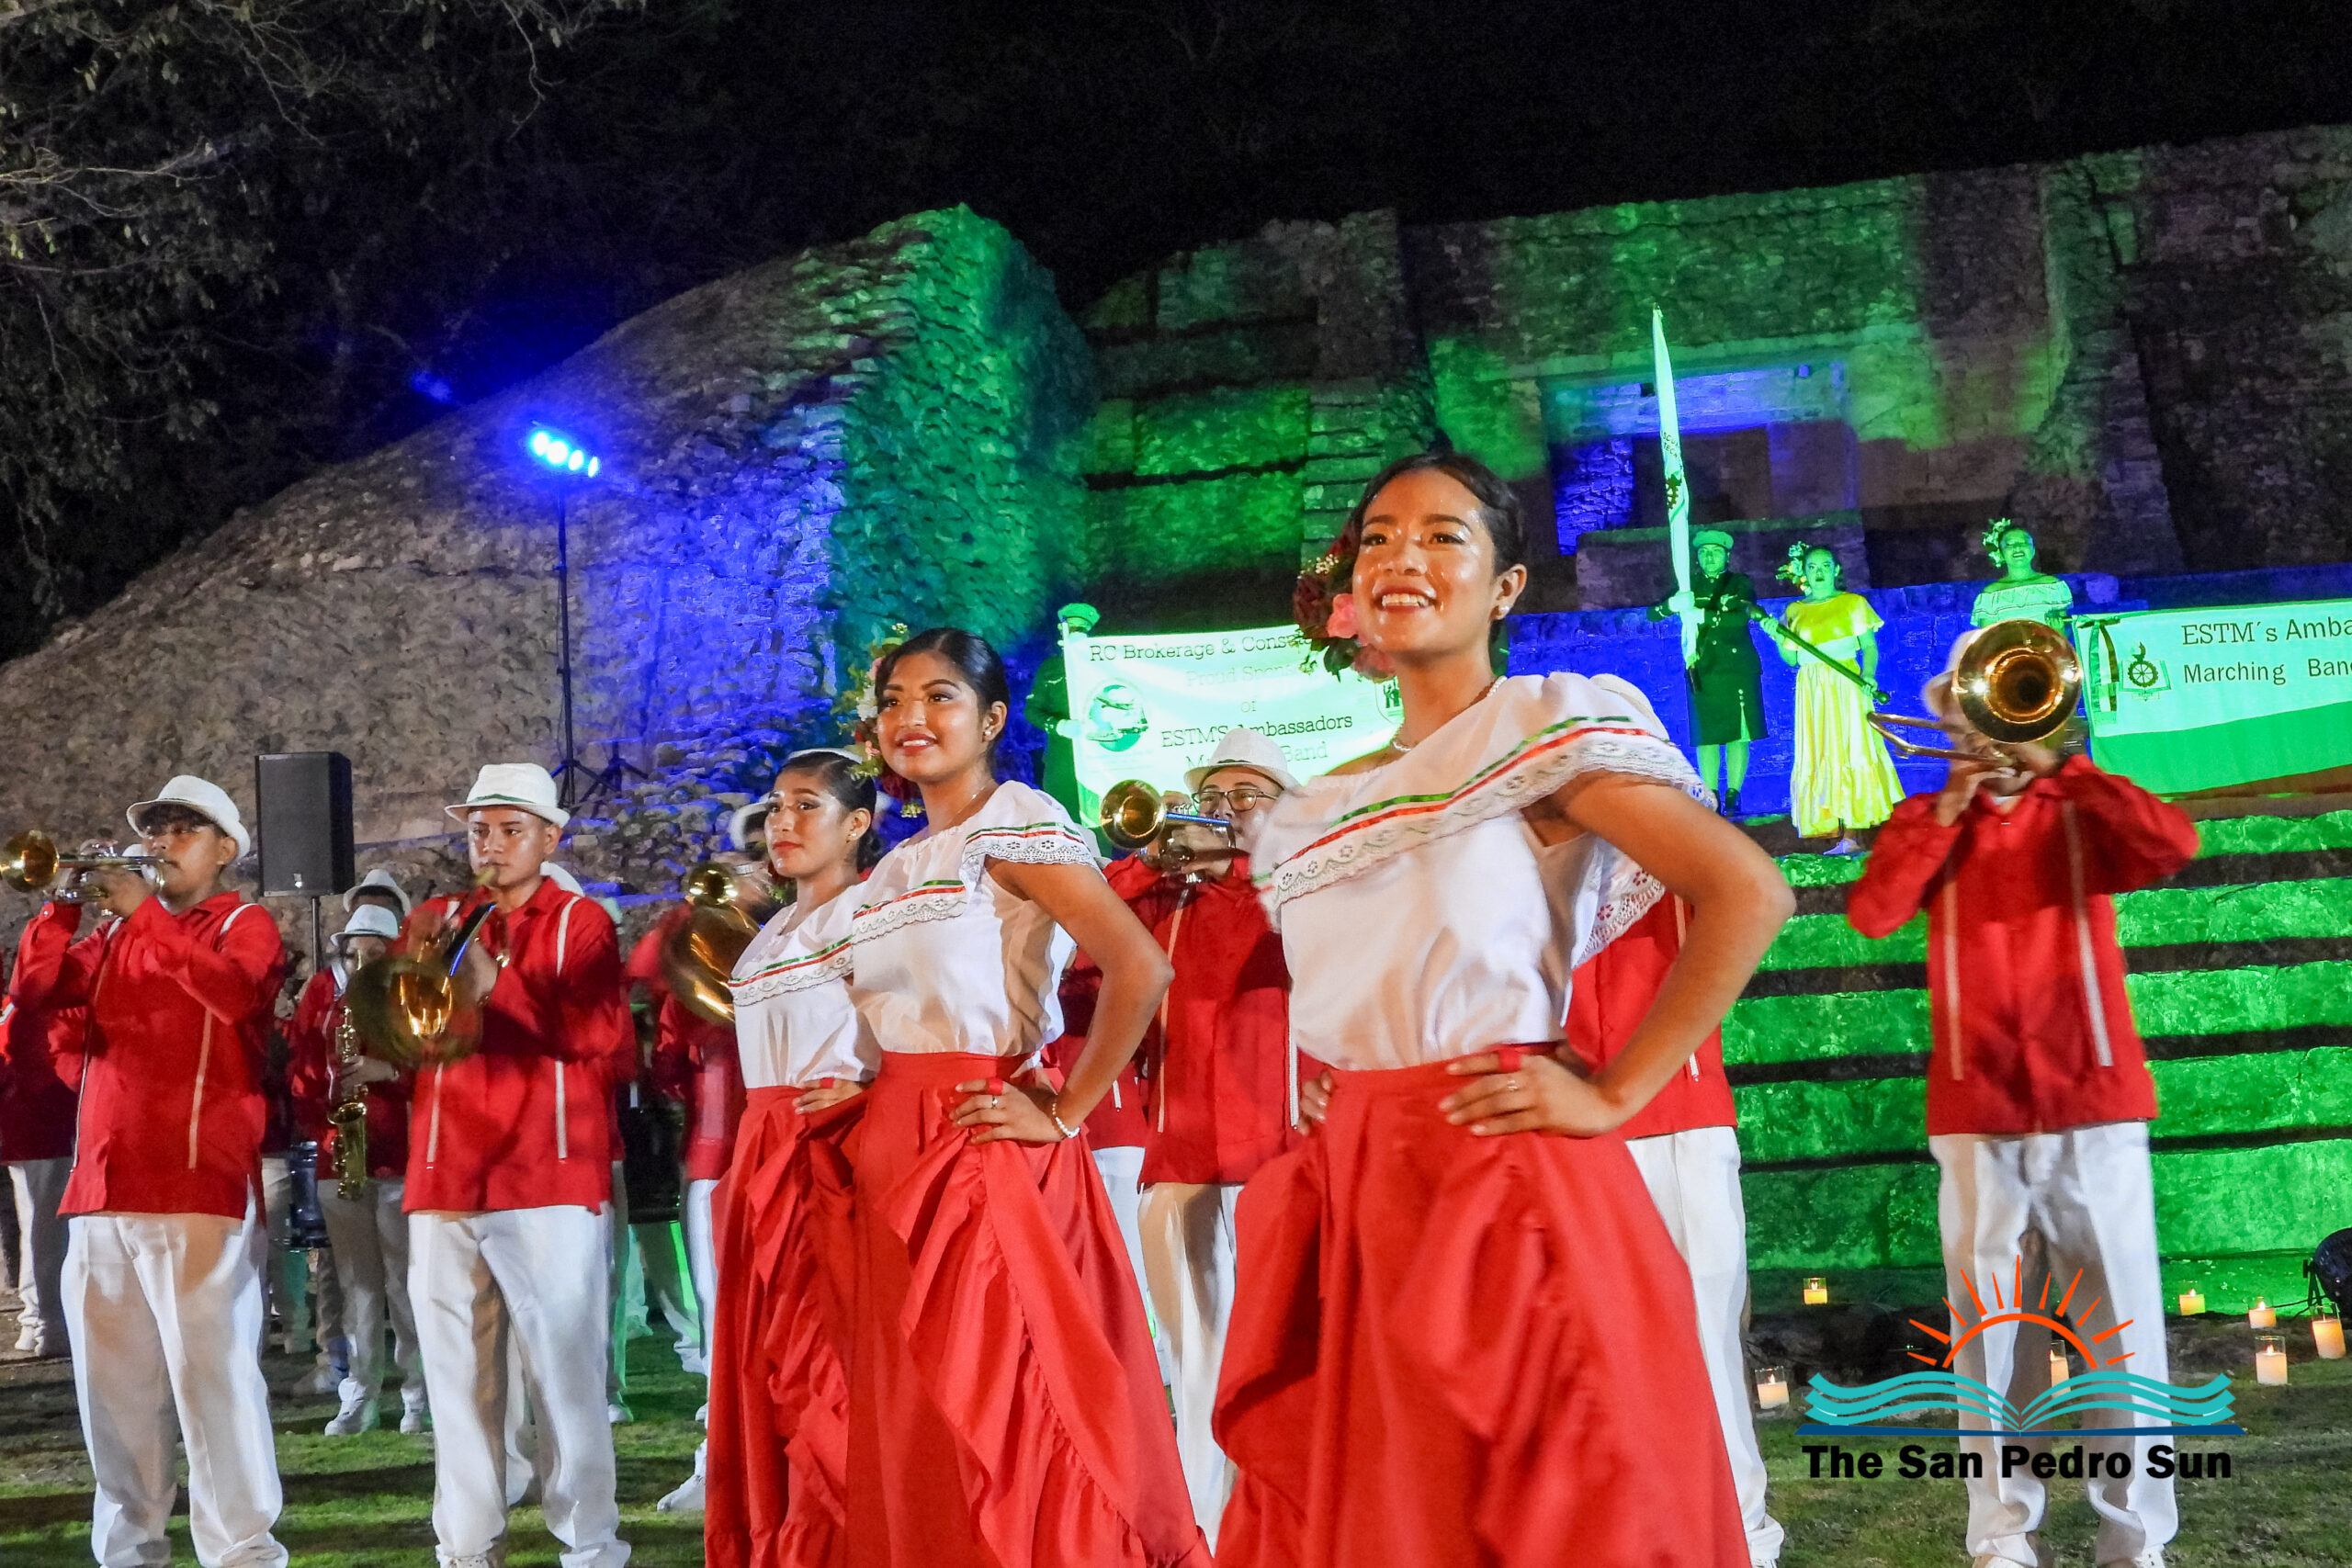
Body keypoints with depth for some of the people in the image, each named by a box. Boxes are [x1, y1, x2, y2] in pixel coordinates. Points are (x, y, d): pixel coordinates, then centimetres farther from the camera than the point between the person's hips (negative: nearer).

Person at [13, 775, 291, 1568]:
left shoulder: (246, 924, 4)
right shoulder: (118, 933, 21)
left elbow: (234, 989, -18)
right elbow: (37, 988, 8)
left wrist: (145, 913, -16)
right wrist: (66, 899, -2)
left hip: (201, 1187, -6)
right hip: (103, 1188, 6)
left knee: (211, 1372, -10)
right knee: (112, 1382, 10)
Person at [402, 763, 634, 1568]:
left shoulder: (580, 924, 4)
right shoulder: (435, 921, 17)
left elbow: (610, 1042, -10)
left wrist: (500, 987, -18)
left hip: (551, 1179, -4)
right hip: (444, 1181, 4)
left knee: (566, 1375, -5)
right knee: (457, 1380, 6)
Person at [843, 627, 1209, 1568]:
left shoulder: (1014, 827, -8)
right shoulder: (896, 867, 16)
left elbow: (1140, 969, -19)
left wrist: (1063, 1117, -16)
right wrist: (858, 1096, 7)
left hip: (983, 1149, -8)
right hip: (891, 1156, 8)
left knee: (993, 1413, -6)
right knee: (909, 1427, 10)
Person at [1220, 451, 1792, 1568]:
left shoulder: (1546, 726, -4)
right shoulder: (1319, 807, 16)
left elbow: (1749, 894, -12)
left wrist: (1612, 1098, -14)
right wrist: (1325, 1115, 8)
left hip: (1506, 1188, -6)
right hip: (1354, 1202, 7)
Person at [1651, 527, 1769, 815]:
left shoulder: (1741, 583, 10)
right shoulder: (1690, 588, 16)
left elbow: (1741, 616, -9)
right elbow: (1652, 614, 6)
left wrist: (1700, 614, -18)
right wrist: (1672, 604, -16)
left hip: (1738, 669, -1)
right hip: (1703, 671, 1)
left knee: (1737, 735, -5)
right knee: (1706, 737, -4)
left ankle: (1733, 796, -2)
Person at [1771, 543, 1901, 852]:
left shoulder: (1853, 604, 5)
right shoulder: (1795, 612, 12)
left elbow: (1870, 647, 1)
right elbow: (1792, 658, 11)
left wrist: (1868, 674, -16)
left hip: (1846, 687, -3)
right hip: (1812, 692, 3)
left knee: (1849, 753, -9)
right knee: (1819, 759, -2)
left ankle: (1851, 835, -11)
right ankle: (1840, 837, -2)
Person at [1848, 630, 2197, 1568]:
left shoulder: (2081, 813, 10)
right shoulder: (1928, 820, 13)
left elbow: (2172, 845, -12)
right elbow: (1870, 912, -5)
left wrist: (2055, 764, -11)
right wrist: (1949, 808, -7)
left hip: (2094, 1102, -1)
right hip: (1977, 1112, 1)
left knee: (2123, 1324, -1)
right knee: (1990, 1331, 2)